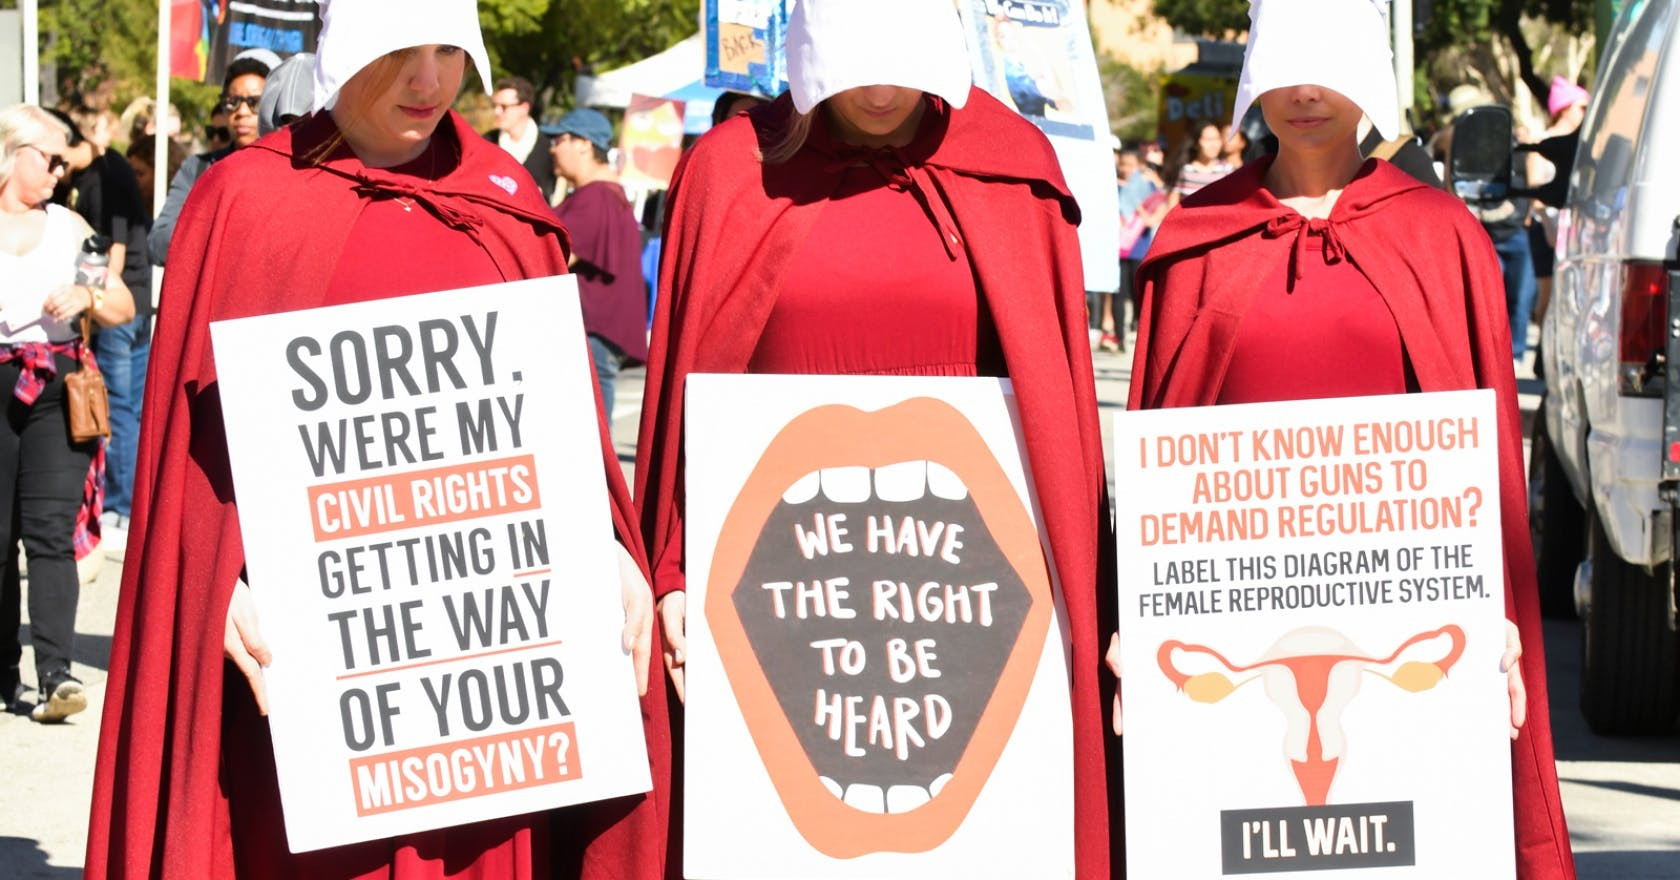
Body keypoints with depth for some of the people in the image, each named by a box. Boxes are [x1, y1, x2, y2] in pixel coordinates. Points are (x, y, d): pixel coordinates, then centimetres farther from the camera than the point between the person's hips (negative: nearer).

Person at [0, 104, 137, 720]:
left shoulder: (68, 226, 15)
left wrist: (88, 296, -4)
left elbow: (123, 309, 16)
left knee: (50, 531, -11)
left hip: (57, 391, 1)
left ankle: (54, 674, -19)